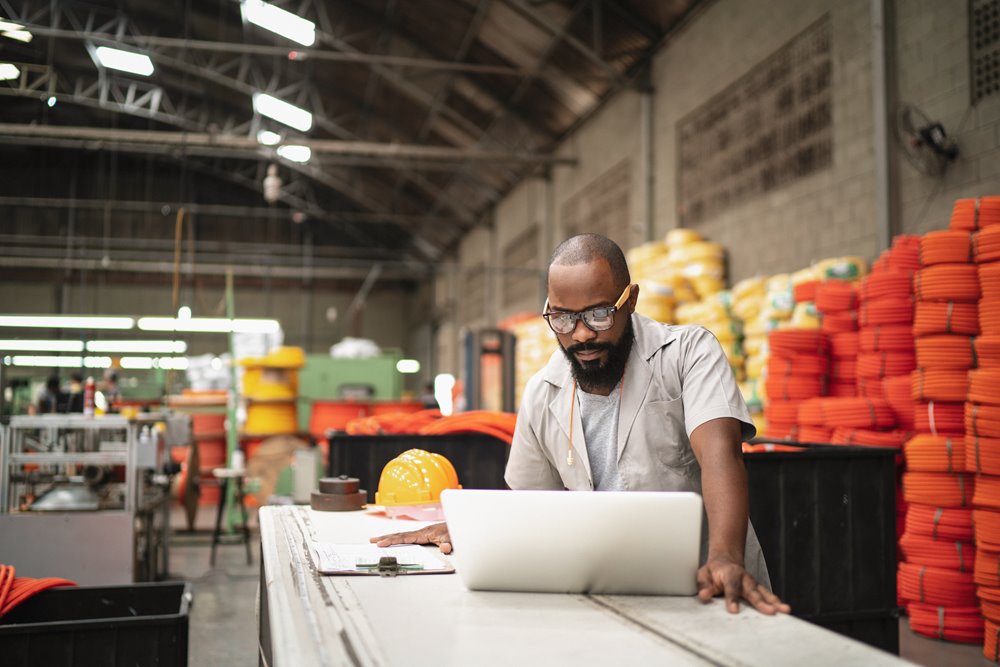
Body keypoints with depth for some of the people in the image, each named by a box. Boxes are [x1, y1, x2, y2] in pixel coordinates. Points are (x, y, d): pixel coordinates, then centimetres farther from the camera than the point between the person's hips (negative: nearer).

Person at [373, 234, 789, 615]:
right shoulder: (541, 394, 4)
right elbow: (528, 500, 18)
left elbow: (719, 452, -23)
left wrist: (725, 559, -39)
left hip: (709, 592, -3)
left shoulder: (690, 351, -7)